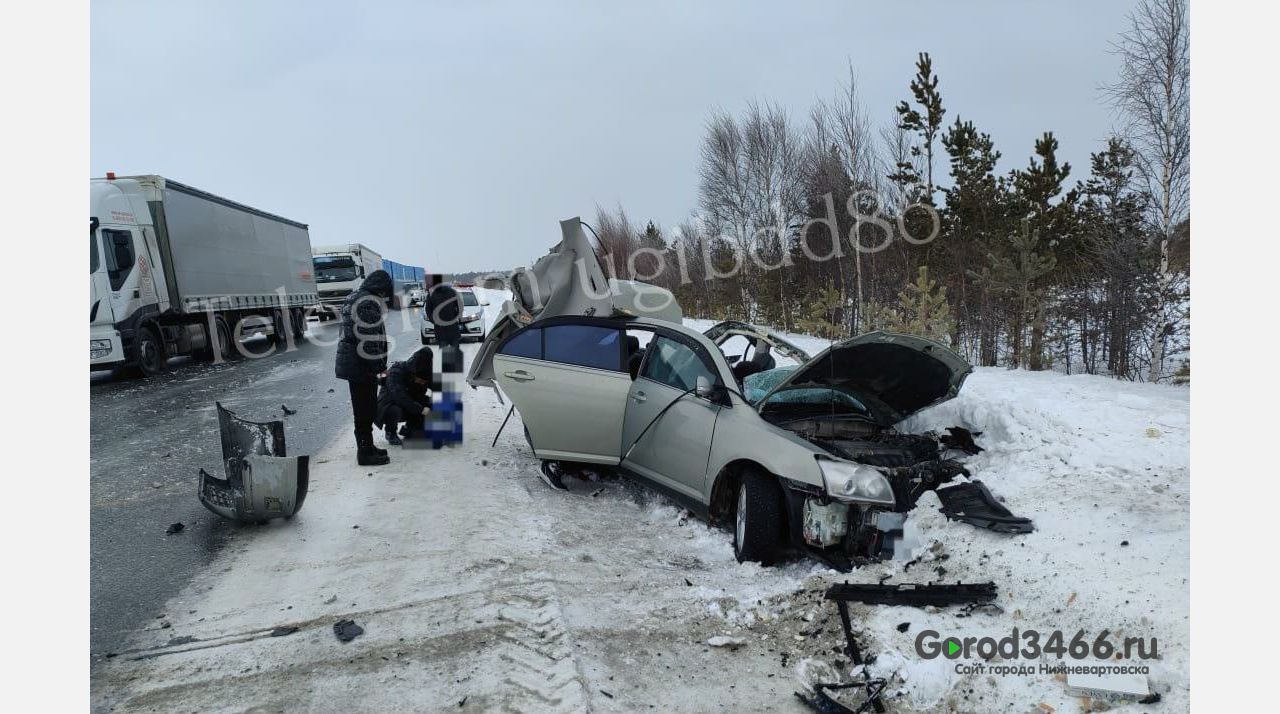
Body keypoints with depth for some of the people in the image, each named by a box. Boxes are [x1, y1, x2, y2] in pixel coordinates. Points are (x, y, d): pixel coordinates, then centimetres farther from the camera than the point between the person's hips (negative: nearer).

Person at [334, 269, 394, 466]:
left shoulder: (353, 298, 15)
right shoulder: (371, 303, -17)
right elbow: (371, 338, -21)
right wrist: (380, 365, -13)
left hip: (349, 361, 10)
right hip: (362, 366, -10)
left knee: (362, 408, 18)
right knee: (366, 409, -1)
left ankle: (366, 447, 29)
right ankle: (366, 453, 6)